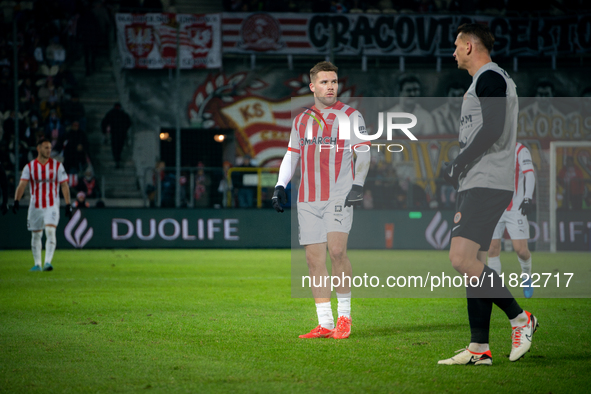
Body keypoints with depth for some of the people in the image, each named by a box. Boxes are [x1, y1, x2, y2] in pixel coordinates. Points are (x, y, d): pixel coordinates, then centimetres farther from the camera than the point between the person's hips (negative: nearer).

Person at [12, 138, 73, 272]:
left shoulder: (57, 165, 1)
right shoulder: (30, 167, 1)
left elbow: (64, 186, 2)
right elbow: (22, 185, -8)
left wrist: (68, 205, -4)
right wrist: (16, 200, -24)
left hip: (52, 206, -2)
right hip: (35, 206, 2)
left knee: (50, 232, -19)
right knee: (35, 236, 9)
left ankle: (48, 262, -23)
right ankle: (37, 264, 22)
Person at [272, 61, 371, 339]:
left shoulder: (351, 116, 4)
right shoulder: (302, 120, 16)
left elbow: (363, 154, -1)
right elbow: (291, 155, 21)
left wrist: (358, 184, -14)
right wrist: (280, 186, 9)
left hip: (340, 194, -4)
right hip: (309, 198, 4)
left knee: (336, 249, -19)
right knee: (314, 257, -1)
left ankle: (344, 316, -4)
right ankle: (325, 324, 2)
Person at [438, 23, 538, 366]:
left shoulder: (490, 78, -9)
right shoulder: (491, 79, 23)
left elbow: (493, 129, -20)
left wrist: (459, 163, -14)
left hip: (486, 184, -11)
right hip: (478, 185, 11)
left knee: (461, 258, -17)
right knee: (473, 263, 7)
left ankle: (520, 318, -9)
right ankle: (479, 349, 5)